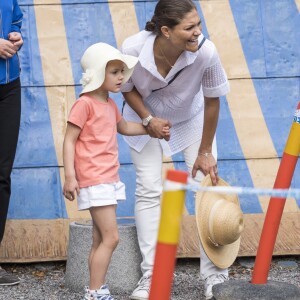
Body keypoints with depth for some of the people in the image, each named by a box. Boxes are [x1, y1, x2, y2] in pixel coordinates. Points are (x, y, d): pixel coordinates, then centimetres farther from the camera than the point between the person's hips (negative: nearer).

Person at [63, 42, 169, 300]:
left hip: (109, 180, 9)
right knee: (110, 238, -14)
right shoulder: (84, 104, -11)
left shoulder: (110, 104, 15)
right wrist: (70, 176, -19)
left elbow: (123, 127, 35)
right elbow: (69, 140, -13)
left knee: (100, 241, 10)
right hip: (94, 181, -9)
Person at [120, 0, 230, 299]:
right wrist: (148, 120, -28)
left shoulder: (206, 52, -36)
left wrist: (205, 152, -12)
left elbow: (212, 102, -20)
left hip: (192, 120, 0)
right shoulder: (133, 48, -35)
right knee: (149, 191, -5)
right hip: (146, 118, 0)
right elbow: (127, 89, -13)